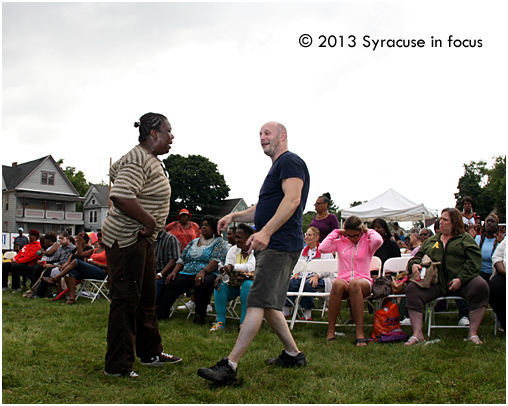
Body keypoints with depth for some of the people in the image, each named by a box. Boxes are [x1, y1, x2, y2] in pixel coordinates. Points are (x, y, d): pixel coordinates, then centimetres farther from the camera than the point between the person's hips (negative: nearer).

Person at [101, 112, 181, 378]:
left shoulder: (149, 158, 15)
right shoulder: (139, 161, -19)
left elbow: (115, 171, 30)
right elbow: (120, 196, -33)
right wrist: (149, 220, -23)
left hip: (143, 239, 11)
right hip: (126, 239, -11)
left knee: (146, 298, 17)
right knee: (126, 301, -5)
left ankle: (150, 353, 30)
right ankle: (117, 366, 4)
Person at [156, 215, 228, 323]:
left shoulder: (219, 242, 7)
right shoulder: (194, 242, 25)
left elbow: (216, 261, -9)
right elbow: (181, 259, 20)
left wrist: (203, 271, -25)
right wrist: (174, 272, 1)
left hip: (208, 274, -5)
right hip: (187, 274, 5)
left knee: (202, 284, -39)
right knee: (171, 283, -21)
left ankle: (200, 316, -23)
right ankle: (161, 313, -20)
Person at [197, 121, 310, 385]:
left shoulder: (290, 161, -6)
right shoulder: (276, 167, 25)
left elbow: (292, 199, -22)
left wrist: (266, 232, -30)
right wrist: (234, 216, 16)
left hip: (280, 244, -11)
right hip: (271, 245, 11)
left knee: (257, 302, -15)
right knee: (268, 304, 14)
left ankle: (230, 365, -18)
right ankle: (293, 354, 24)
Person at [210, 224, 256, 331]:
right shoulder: (233, 250, 6)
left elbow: (251, 267, -27)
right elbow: (227, 267, -4)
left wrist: (233, 266, -40)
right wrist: (221, 274, -27)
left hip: (248, 283, -4)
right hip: (233, 285, 4)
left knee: (247, 284, -36)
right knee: (219, 285, -23)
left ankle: (244, 322, -30)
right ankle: (220, 321, -22)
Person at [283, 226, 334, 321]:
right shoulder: (304, 250, 24)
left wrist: (316, 276, -21)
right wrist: (297, 273, 3)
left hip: (321, 278, -5)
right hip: (304, 276, 5)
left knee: (307, 284, -37)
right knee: (291, 282, -26)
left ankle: (307, 315, -26)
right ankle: (286, 311, -27)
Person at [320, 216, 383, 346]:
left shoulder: (368, 243, 12)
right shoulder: (340, 243, 17)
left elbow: (378, 240, -13)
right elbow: (322, 248, 0)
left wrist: (369, 232, 7)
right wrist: (336, 233, 9)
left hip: (363, 281, -1)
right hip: (343, 279, 1)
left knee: (355, 284, -39)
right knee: (338, 283, -37)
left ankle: (360, 331, -41)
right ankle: (331, 330, -34)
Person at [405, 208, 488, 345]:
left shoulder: (465, 238, 12)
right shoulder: (431, 241, 24)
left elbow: (474, 261, -1)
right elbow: (419, 255, 23)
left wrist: (461, 279, -15)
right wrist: (414, 264, -3)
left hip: (461, 281, -2)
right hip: (435, 281, 2)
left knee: (481, 287, -32)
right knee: (411, 289, -23)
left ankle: (473, 333, -21)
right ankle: (417, 334, -22)